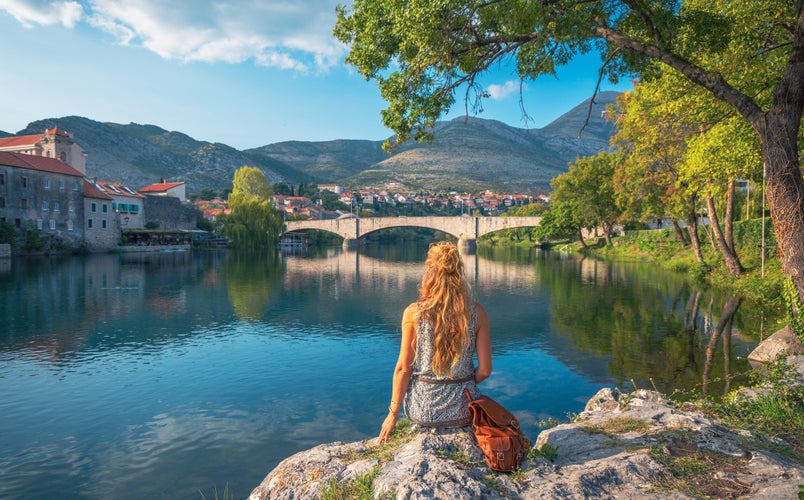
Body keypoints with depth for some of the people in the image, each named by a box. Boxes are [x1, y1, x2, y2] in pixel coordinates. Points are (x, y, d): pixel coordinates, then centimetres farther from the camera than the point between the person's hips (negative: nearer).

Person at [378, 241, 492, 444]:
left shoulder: (413, 313, -13)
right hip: (463, 410, 1)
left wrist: (393, 414, 2)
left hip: (422, 410, 0)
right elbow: (485, 370, -5)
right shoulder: (476, 312, -9)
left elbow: (403, 368, -9)